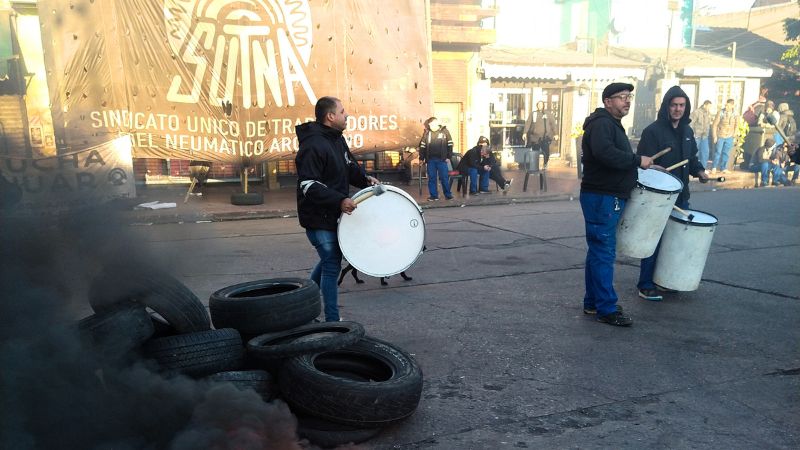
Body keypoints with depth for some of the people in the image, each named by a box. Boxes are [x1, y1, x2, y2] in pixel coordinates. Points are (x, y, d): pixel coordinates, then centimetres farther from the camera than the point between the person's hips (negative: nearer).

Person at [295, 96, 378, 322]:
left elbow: (349, 166, 21)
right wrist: (339, 200, -32)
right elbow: (309, 186, -26)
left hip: (333, 215, 10)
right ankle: (332, 320, 10)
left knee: (331, 259, 22)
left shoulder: (337, 139, 9)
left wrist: (365, 179, 2)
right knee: (332, 265, -3)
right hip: (318, 218, -10)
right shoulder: (312, 146, -22)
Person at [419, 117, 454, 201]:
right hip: (430, 159, 2)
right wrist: (421, 158, 4)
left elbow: (450, 144, 2)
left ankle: (448, 195, 11)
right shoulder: (426, 133, 6)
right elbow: (422, 146, 8)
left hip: (442, 159, -2)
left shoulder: (444, 131, 1)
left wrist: (448, 156, -4)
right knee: (431, 178, 5)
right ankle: (433, 195, 13)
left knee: (444, 178, 0)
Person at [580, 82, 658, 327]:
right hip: (601, 197, -11)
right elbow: (604, 153, -31)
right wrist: (638, 160, -22)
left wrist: (645, 165, 18)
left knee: (599, 251, 14)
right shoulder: (601, 123, -13)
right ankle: (606, 309, -1)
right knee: (604, 253, -7)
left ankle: (593, 302, 23)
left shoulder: (613, 124, 21)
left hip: (610, 198, 11)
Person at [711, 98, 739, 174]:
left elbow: (736, 125, 12)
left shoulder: (735, 114, -3)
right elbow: (714, 124, -8)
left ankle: (724, 168, 17)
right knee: (718, 152, 1)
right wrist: (714, 136, -10)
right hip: (720, 136, -3)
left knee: (726, 153, 7)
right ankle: (714, 167, 14)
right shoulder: (720, 112, -12)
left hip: (729, 137, 3)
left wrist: (734, 134, 7)